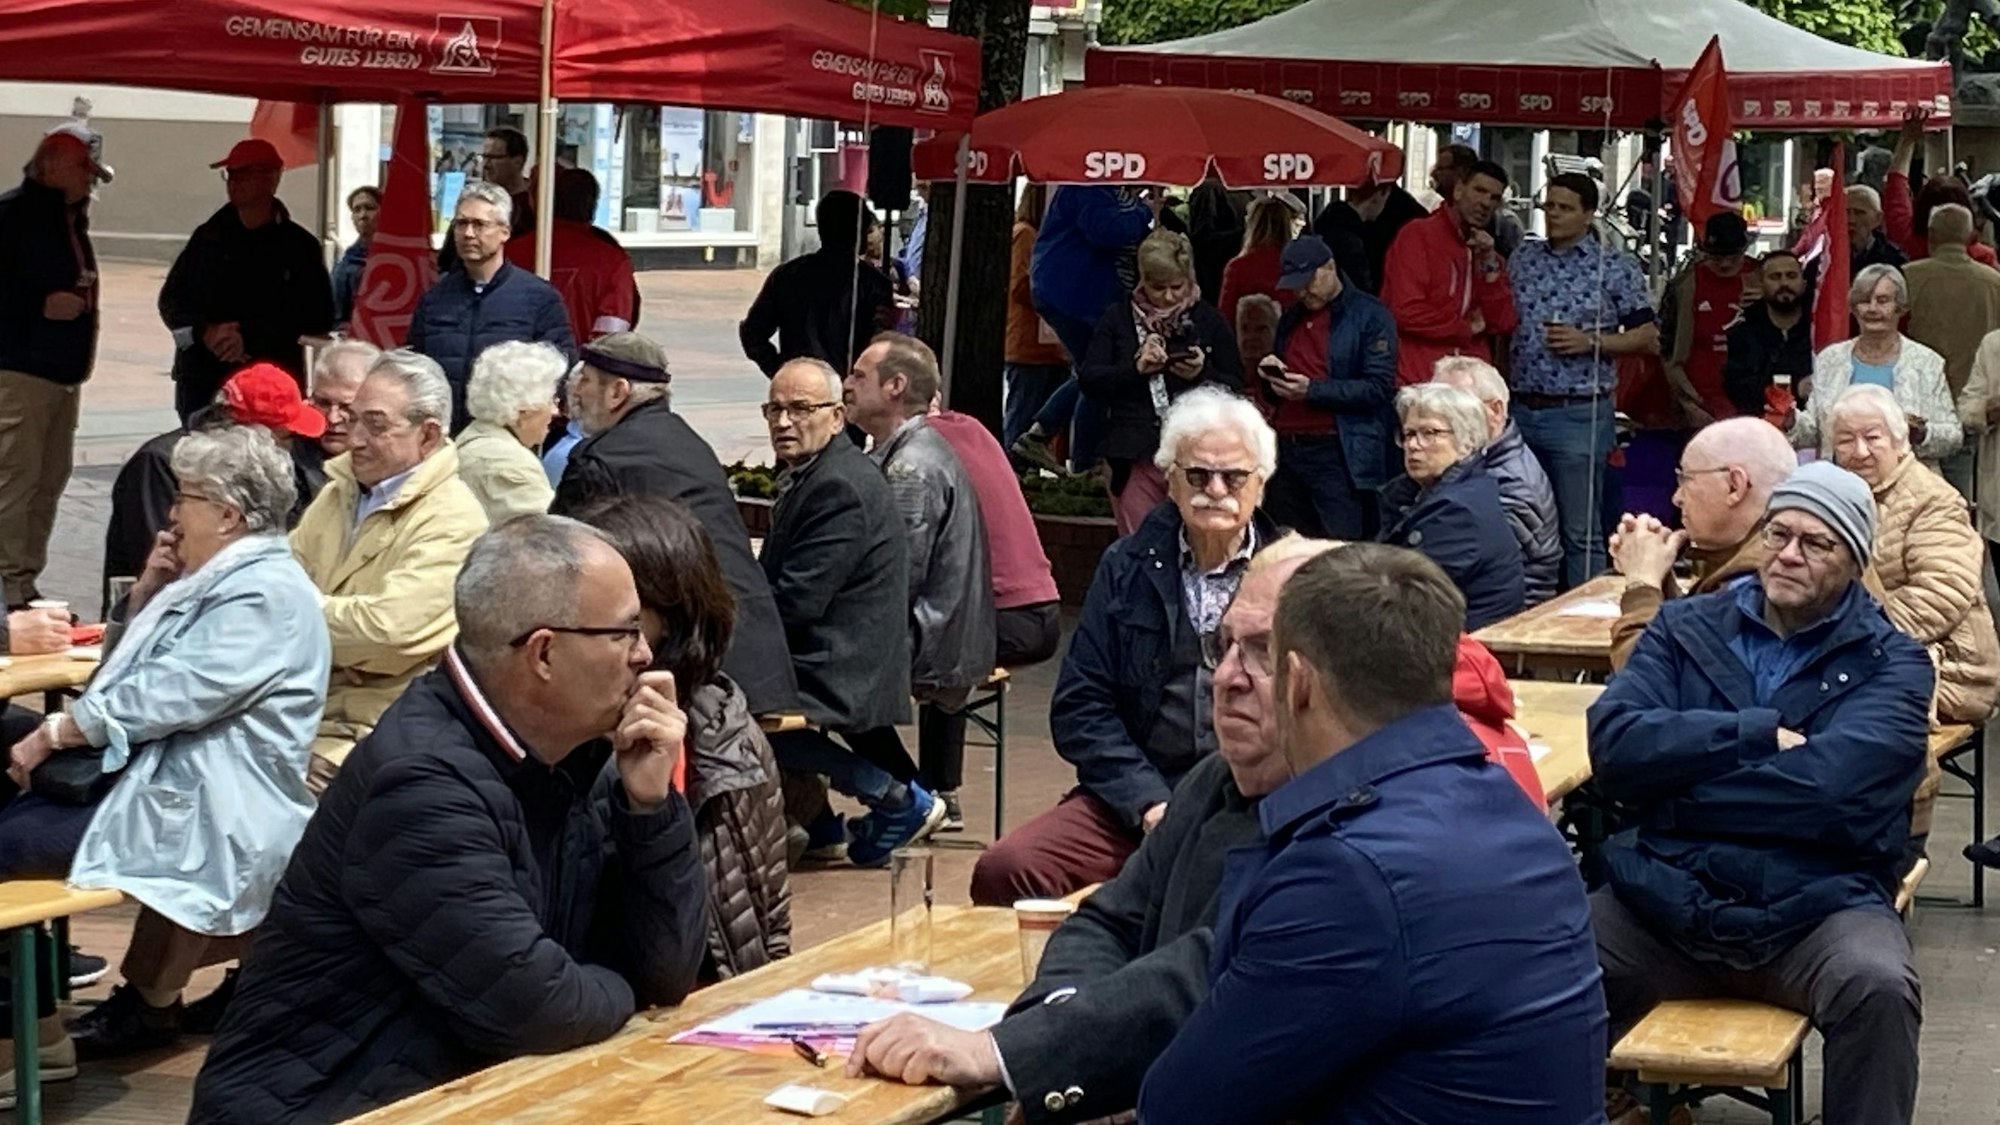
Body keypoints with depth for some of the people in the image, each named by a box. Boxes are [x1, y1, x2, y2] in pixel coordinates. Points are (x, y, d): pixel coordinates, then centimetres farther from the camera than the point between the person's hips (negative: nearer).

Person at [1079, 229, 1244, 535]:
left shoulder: (1209, 320, 8)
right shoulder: (1119, 320, 9)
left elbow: (1235, 387, 8)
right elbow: (1087, 380, 3)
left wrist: (1203, 374, -13)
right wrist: (1135, 368, -13)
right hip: (1136, 460, 1)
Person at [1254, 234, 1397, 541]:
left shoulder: (1369, 316, -2)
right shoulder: (1291, 319, 20)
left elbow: (1379, 387, -12)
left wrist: (1313, 389, -18)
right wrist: (1270, 376, 2)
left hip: (1338, 455, -7)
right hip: (1286, 451, 7)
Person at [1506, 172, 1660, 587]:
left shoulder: (1615, 268, -2)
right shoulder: (1522, 259, 11)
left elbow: (1647, 337, -2)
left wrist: (1590, 341, -13)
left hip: (1580, 413, -4)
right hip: (1522, 409, 5)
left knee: (1580, 531, -2)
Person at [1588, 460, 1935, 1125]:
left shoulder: (1890, 665, 5)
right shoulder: (1686, 629, 13)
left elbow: (1832, 787, -13)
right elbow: (1614, 744, -4)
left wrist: (1675, 777, -7)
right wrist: (1758, 734, -9)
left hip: (1816, 905, -1)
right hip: (1663, 898, 1)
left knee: (1878, 987, -32)